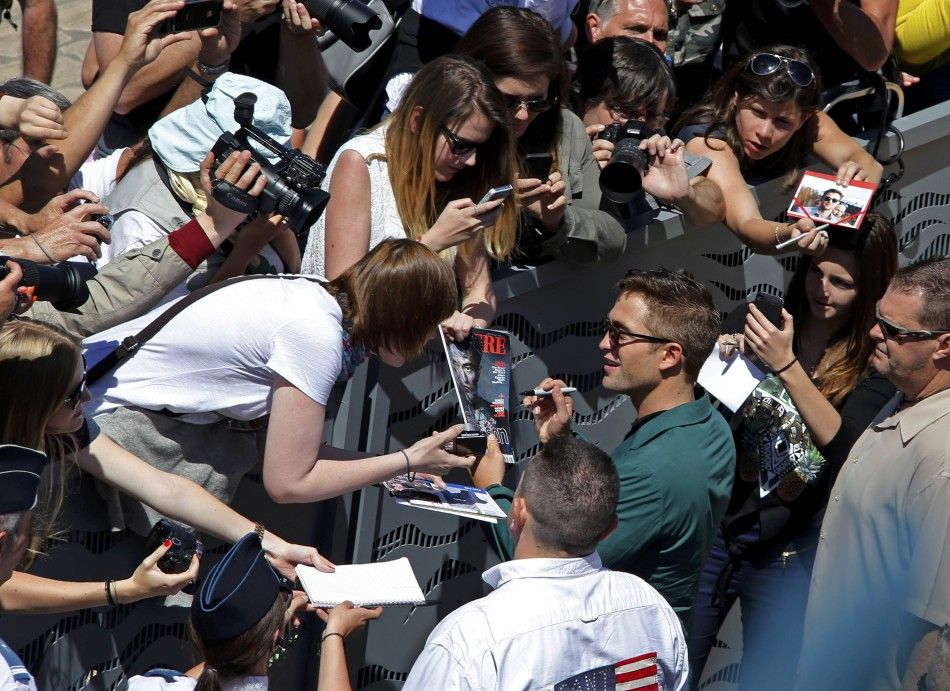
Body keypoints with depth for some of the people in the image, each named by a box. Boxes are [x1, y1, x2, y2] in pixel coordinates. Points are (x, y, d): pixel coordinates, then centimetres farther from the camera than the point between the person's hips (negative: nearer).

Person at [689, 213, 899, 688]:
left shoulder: (876, 365, -9)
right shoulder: (767, 325, -1)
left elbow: (846, 448, -24)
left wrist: (787, 366, -30)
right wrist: (718, 361, -16)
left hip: (790, 556, -3)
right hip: (715, 528, 3)